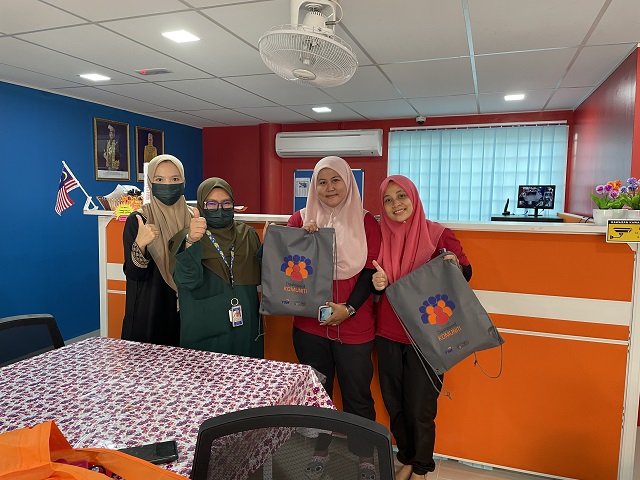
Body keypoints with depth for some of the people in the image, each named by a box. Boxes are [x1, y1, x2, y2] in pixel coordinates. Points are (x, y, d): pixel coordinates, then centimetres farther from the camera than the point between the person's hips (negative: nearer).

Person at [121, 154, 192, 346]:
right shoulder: (137, 220, -7)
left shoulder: (193, 218, 1)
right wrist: (140, 244, -29)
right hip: (149, 312, -2)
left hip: (185, 310, 3)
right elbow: (134, 274, -12)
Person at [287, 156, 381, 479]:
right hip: (309, 325, 2)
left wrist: (349, 308, -16)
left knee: (357, 396, 10)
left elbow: (370, 271, -5)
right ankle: (320, 452, 37)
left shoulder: (366, 222, -1)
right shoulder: (301, 219, 2)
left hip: (354, 327, -1)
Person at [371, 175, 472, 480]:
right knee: (394, 404, 14)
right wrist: (378, 284, -12)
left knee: (420, 408, 5)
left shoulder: (438, 234, -9)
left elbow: (466, 273, -2)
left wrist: (454, 266, -25)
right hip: (388, 333, 4)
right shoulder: (381, 237, 3)